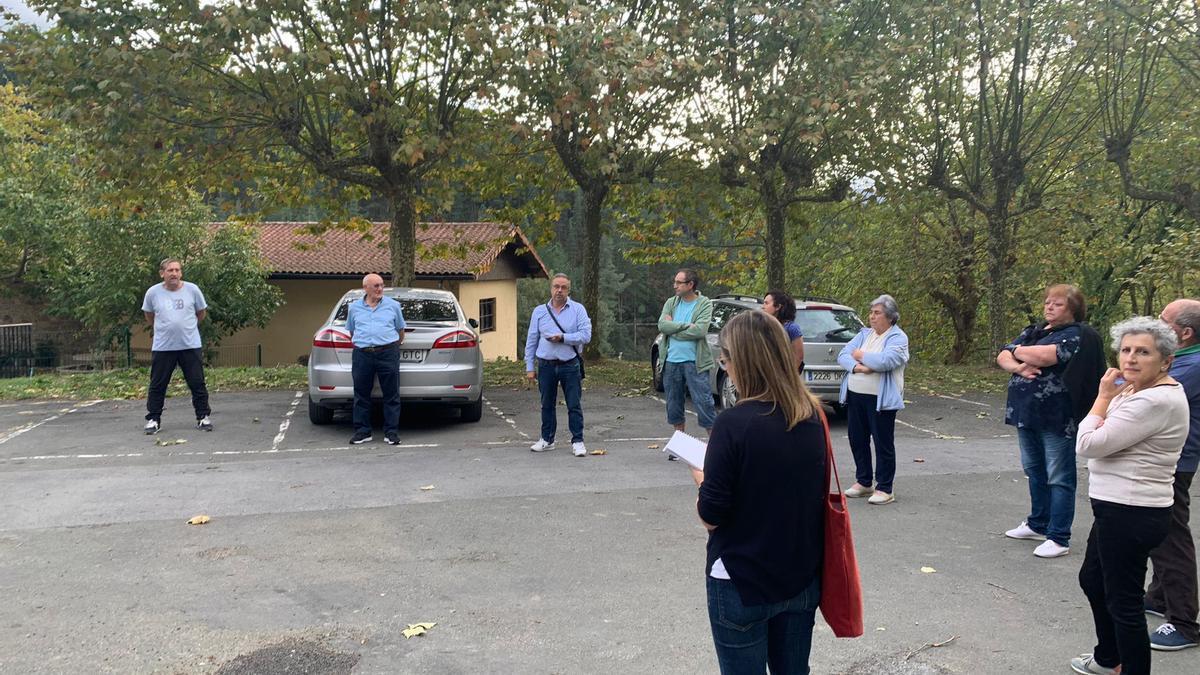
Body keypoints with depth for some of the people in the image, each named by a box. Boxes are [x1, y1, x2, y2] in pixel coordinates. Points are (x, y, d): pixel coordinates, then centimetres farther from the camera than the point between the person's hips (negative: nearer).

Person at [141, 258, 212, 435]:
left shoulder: (192, 289, -3)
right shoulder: (153, 292, -2)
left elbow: (201, 313, 13)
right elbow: (149, 315, 16)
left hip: (190, 346, 0)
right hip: (162, 347, 0)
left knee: (197, 383, 4)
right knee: (157, 385, 6)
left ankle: (203, 417, 15)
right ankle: (153, 419, 16)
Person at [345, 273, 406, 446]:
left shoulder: (393, 305, 6)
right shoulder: (354, 308, 10)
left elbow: (400, 329, 17)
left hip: (388, 353, -1)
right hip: (362, 354, 2)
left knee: (391, 395, -1)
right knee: (361, 395, 5)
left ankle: (391, 432, 5)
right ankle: (362, 432, 13)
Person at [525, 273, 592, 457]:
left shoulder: (578, 310, 1)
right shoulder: (539, 311, 9)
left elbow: (585, 335, -9)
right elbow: (531, 340, 9)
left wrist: (563, 338, -15)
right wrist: (529, 367, 5)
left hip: (570, 365, -2)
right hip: (546, 365, 3)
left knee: (574, 405, 0)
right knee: (547, 405, 11)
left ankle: (577, 441, 7)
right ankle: (547, 440, 22)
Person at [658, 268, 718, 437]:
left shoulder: (705, 304, -6)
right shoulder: (671, 302, 8)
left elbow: (699, 330, -20)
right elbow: (662, 325, -7)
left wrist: (673, 327, -10)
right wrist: (686, 325, -16)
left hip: (694, 362, -5)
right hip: (671, 362, 5)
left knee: (703, 402, -5)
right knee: (673, 404, 13)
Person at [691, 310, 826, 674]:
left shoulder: (735, 422, -22)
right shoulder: (813, 416, -3)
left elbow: (711, 517, -17)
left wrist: (704, 480, 2)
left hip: (742, 584, -5)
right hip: (802, 578, 6)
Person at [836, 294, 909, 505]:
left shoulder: (898, 338, -6)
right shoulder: (864, 334, 13)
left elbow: (886, 361, -23)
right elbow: (843, 355, 3)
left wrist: (861, 355, -8)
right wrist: (856, 367, -17)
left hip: (880, 399, -6)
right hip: (855, 395, 7)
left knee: (883, 443, 0)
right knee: (857, 439, 13)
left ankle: (885, 488, 10)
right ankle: (864, 482, 28)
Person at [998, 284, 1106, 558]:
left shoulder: (1078, 334, -9)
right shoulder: (1033, 331, 14)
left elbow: (1044, 355, -25)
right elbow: (1002, 357, 6)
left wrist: (1018, 351, -5)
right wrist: (1019, 367, -16)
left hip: (1057, 419, -8)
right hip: (1027, 413, 8)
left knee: (1059, 478, 0)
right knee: (1035, 472, 18)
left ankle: (1059, 538, 6)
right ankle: (1038, 524, 32)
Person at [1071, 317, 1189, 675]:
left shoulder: (1154, 401, -23)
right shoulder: (1141, 392, 10)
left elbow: (1089, 445, -22)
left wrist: (1104, 397, -11)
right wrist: (1113, 397, 6)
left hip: (1129, 515, -11)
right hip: (1120, 510, 11)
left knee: (1122, 601, 0)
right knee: (1092, 579, 25)